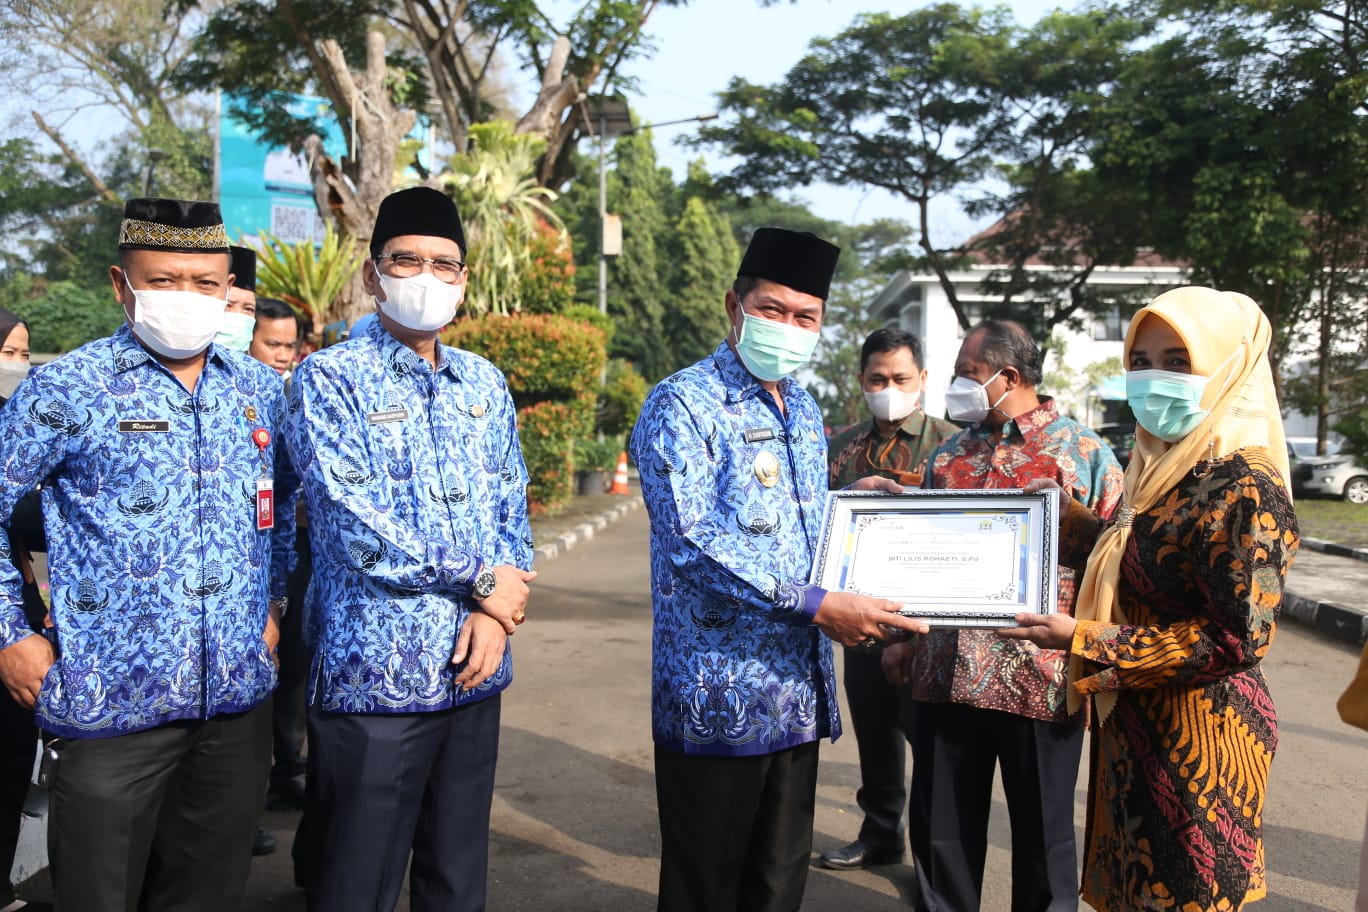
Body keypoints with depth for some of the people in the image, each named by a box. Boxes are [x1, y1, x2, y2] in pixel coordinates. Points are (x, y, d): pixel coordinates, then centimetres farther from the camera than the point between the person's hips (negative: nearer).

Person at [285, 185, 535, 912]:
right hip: (374, 675, -5)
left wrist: (493, 616, -5)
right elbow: (356, 528, -16)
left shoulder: (484, 384, 11)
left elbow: (512, 510, 11)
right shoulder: (330, 378, -6)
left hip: (473, 671, 5)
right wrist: (481, 580, -10)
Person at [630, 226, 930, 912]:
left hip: (799, 693, 7)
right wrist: (817, 606, -24)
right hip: (719, 695, -7)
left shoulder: (804, 412, 14)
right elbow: (693, 540, -22)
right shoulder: (681, 405, -11)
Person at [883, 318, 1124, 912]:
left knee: (1042, 839, 10)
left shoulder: (1082, 452, -1)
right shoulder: (949, 454, 13)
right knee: (940, 834, 12)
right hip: (946, 675, 4)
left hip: (1040, 680, -4)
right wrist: (903, 640, 14)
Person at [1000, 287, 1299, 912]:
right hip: (1135, 724, 9)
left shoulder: (1244, 488, -20)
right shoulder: (1165, 467, 8)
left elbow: (1236, 640, -24)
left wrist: (1083, 640, -22)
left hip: (1196, 737, -9)